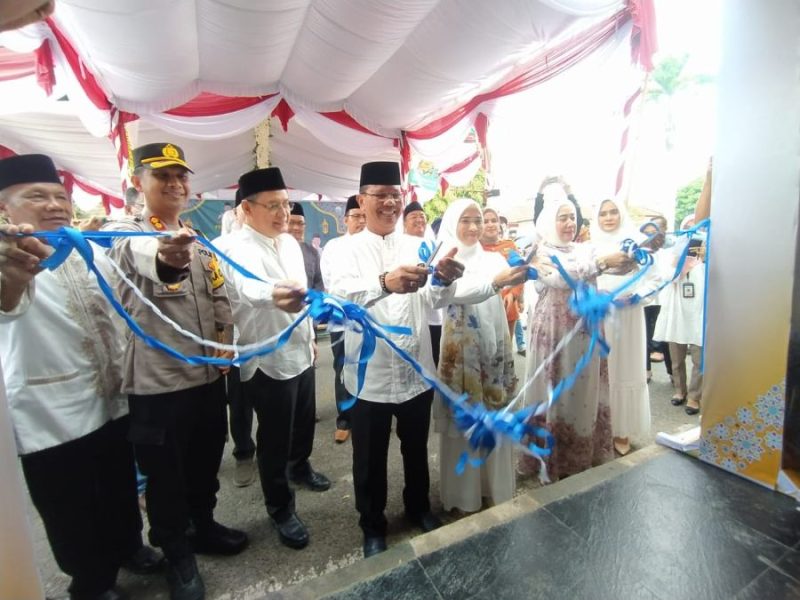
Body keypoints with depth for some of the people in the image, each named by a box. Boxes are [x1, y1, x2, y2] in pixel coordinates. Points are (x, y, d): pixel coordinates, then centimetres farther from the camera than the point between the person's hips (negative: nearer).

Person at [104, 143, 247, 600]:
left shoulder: (197, 239, 12)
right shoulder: (124, 233, -7)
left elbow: (220, 297, 15)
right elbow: (141, 257, -33)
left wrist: (226, 345, 3)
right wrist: (166, 257, -56)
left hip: (208, 373, 6)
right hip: (157, 380, -5)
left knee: (207, 459, 20)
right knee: (165, 471, 12)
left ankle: (203, 526, 43)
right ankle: (177, 553, 33)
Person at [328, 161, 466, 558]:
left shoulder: (416, 247, 3)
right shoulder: (348, 250, -5)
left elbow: (436, 301, -8)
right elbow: (340, 294, -26)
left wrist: (445, 280, -32)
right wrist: (385, 282, -46)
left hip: (416, 370, 3)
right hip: (369, 375, -2)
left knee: (416, 450, 22)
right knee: (370, 459, 14)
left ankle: (418, 508, 48)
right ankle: (373, 528, 38)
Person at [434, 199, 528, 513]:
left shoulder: (493, 258, 10)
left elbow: (510, 277, -4)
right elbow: (458, 292, -25)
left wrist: (522, 271, -25)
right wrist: (497, 282, -40)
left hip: (493, 349, 5)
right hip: (461, 352, -4)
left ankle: (496, 487, 32)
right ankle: (465, 495, 24)